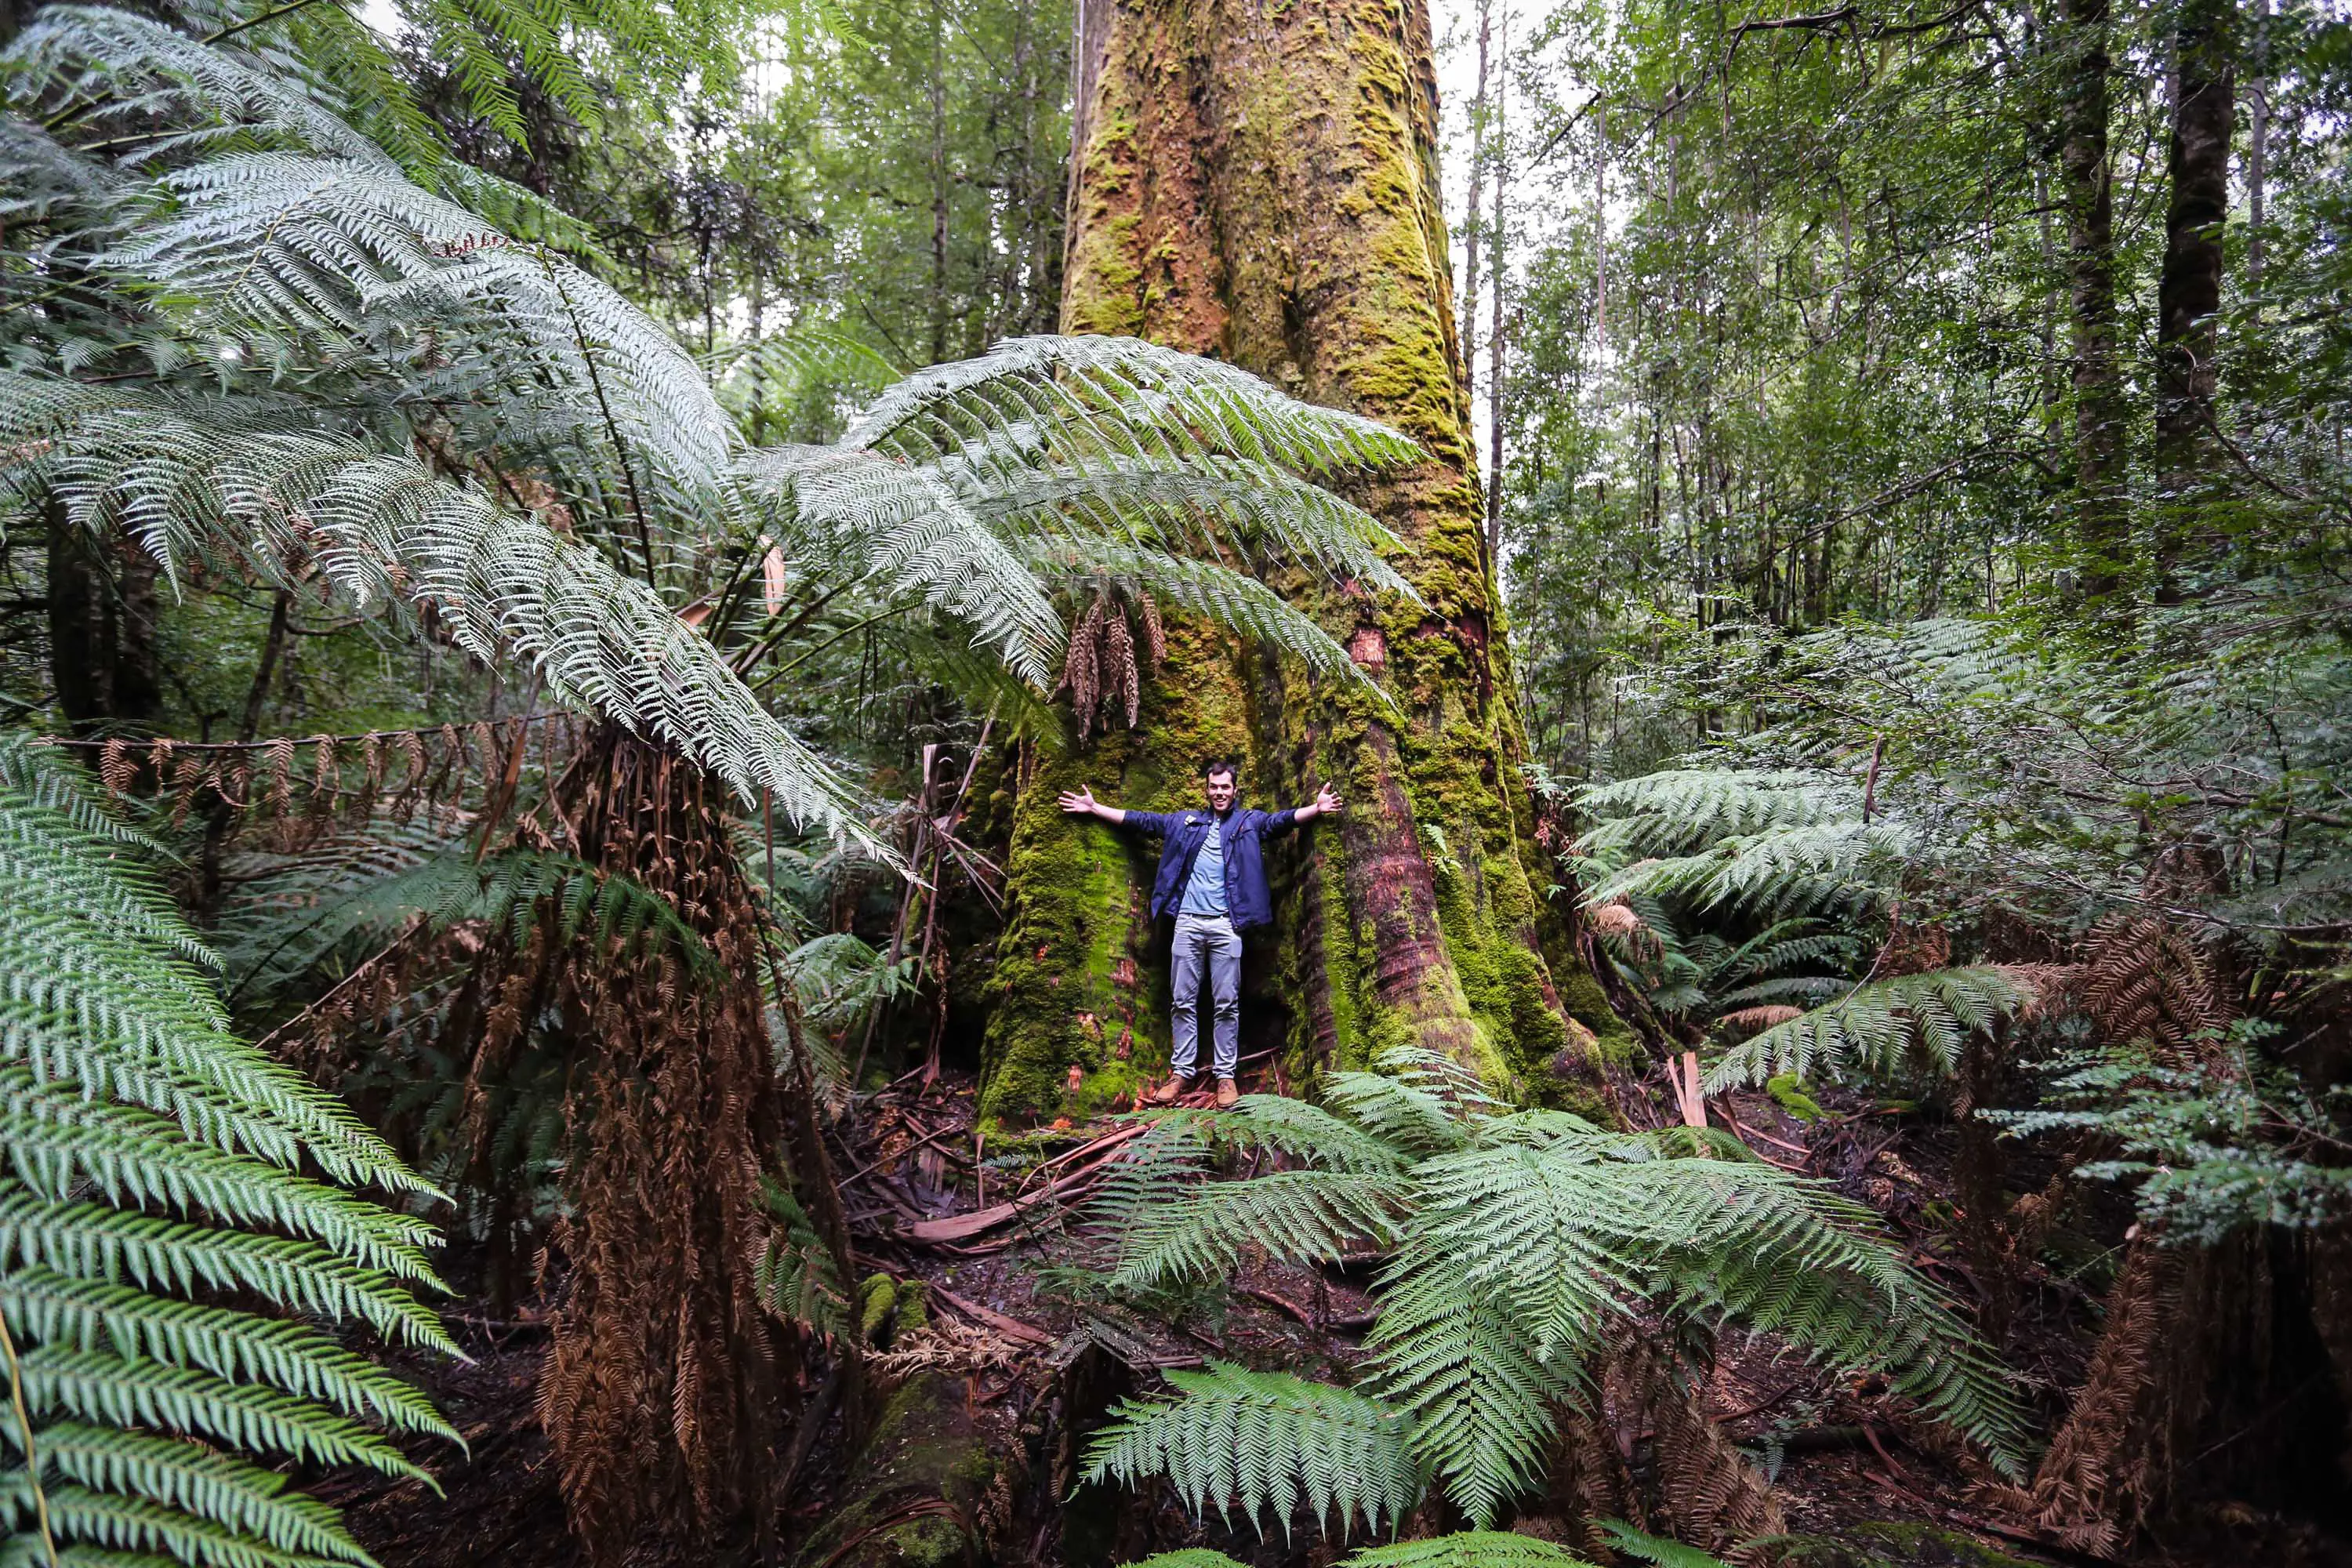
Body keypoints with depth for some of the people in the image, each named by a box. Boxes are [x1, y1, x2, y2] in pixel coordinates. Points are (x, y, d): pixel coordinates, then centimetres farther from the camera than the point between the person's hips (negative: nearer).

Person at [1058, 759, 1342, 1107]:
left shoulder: (1249, 821, 8)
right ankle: (1181, 1072, 14)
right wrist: (1094, 808, 15)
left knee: (1226, 1004, 2)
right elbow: (1141, 820, 17)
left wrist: (1316, 808, -24)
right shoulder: (1184, 821, 15)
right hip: (1188, 922, 2)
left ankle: (1226, 1075, 9)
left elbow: (1282, 819, -6)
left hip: (1226, 925, -2)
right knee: (1183, 1002, 6)